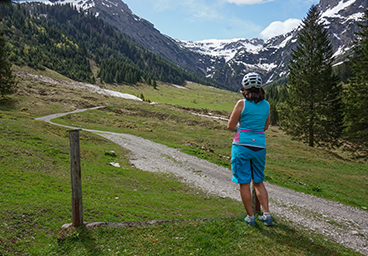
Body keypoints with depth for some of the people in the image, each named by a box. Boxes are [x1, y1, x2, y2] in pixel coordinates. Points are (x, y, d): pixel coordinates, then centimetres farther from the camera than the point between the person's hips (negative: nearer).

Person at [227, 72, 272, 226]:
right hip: (259, 146, 5)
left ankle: (250, 217, 14)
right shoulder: (266, 105, 5)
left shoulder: (242, 103, -9)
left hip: (242, 145, -5)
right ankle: (267, 215, 15)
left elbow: (230, 126, -4)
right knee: (258, 182, 19)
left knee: (244, 183, 6)